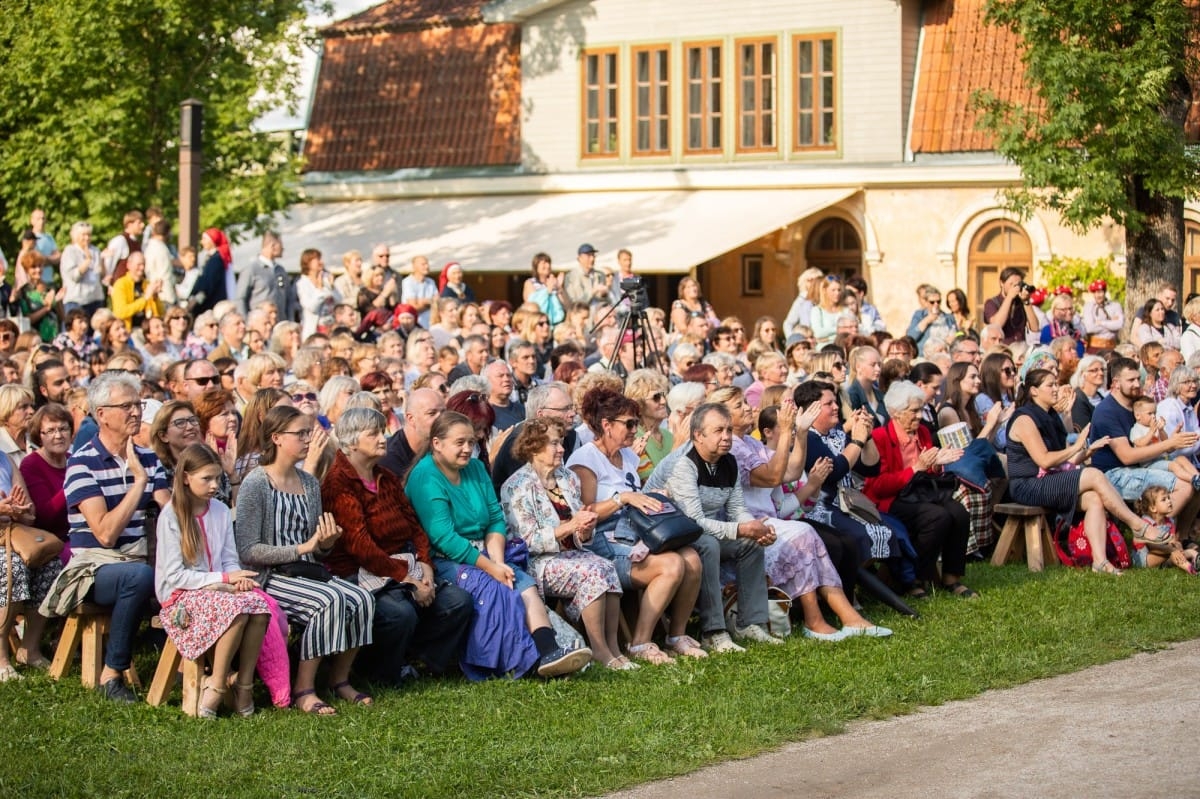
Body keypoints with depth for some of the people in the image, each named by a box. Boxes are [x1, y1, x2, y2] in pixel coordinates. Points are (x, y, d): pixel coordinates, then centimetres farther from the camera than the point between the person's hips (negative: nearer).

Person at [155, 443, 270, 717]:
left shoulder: (221, 511, 11)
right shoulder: (171, 516, -7)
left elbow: (230, 559, 13)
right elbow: (175, 575, -12)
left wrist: (238, 577, -12)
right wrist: (224, 579, -17)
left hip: (219, 587, 5)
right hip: (181, 595, -5)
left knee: (259, 604, -28)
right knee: (237, 610, -34)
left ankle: (244, 685, -20)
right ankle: (216, 686, -22)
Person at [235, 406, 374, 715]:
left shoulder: (310, 483, 13)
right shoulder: (256, 484, -9)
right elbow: (247, 550, -15)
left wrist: (325, 544, -6)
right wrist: (303, 548, -18)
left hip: (306, 571, 7)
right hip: (269, 576, -7)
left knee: (362, 598, -19)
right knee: (331, 600, -31)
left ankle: (340, 679, -2)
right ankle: (303, 690, -22)